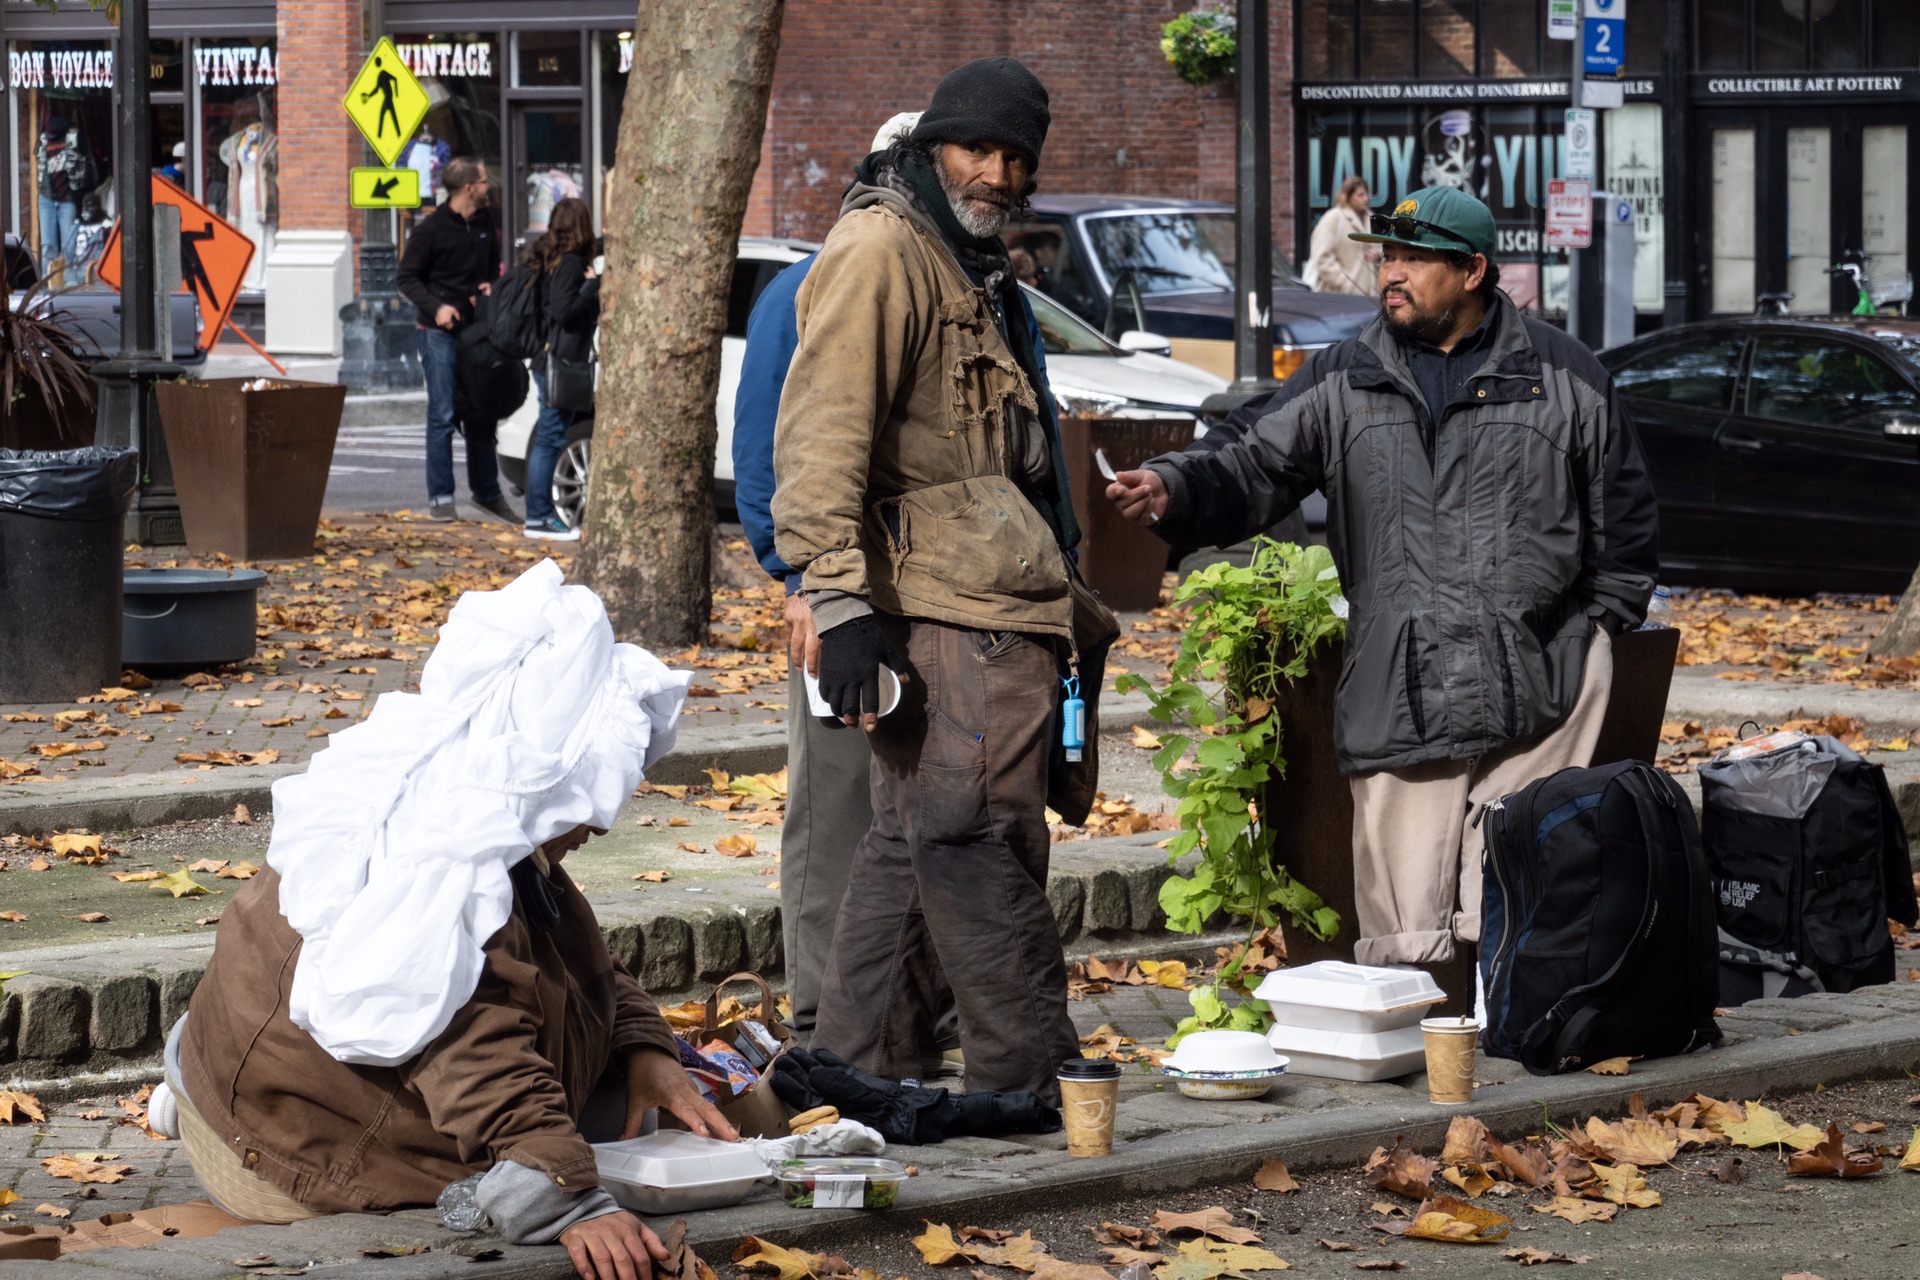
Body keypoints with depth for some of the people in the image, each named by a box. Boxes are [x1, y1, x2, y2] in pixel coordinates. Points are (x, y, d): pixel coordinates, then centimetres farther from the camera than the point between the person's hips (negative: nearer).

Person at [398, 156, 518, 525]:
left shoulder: (485, 222, 9)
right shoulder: (431, 229, -10)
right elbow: (407, 278, -6)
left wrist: (490, 284, 3)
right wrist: (436, 308, -20)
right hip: (439, 333, -6)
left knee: (481, 415, 12)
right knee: (443, 416, -5)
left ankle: (486, 491, 24)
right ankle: (440, 498, 0)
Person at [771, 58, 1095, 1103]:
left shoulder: (973, 265, 22)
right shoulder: (881, 252, -11)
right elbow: (825, 437, -19)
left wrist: (1056, 606, 33)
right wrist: (841, 599, -26)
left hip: (988, 611, 11)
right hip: (949, 619, -11)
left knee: (912, 843, 13)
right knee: (982, 841, -7)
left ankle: (854, 1069, 18)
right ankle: (1034, 1084, -4)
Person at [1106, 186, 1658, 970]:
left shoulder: (1561, 377, 9)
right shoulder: (1342, 383, 11)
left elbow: (1623, 517, 15)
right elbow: (1253, 464, 3)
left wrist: (1600, 625, 9)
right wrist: (1175, 488, -17)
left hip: (1539, 698, -1)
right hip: (1397, 695, 1)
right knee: (1402, 938, -2)